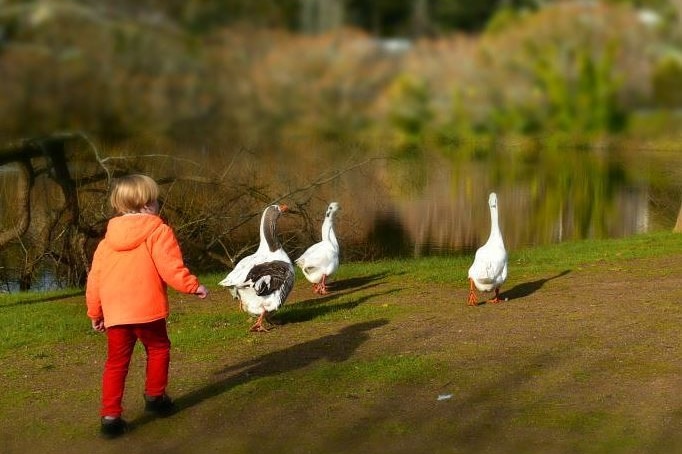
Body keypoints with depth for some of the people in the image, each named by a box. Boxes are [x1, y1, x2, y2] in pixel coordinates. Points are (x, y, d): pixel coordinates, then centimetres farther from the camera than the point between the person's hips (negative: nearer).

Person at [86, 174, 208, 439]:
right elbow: (170, 267, -12)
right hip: (147, 309, -4)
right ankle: (155, 397, 29)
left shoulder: (108, 239, 13)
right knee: (158, 349, 21)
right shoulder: (158, 231, -3)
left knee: (116, 362, 10)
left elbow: (94, 278, 13)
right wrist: (193, 286, 2)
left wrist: (95, 313, 22)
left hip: (115, 312, 4)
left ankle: (110, 416, 4)